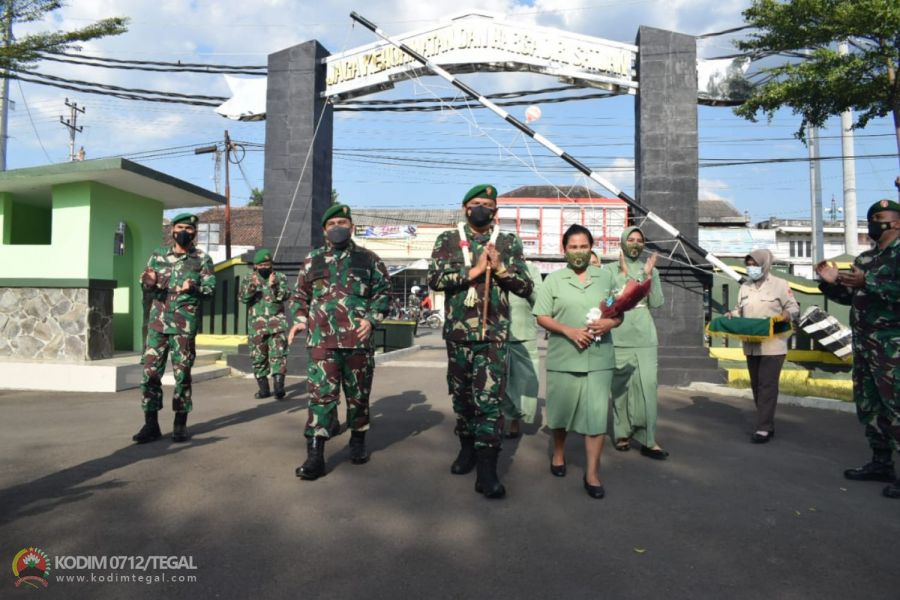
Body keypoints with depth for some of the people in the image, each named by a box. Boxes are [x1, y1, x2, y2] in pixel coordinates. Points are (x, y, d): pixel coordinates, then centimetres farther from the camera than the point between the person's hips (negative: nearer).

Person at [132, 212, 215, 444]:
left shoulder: (202, 259, 3)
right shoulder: (158, 255, 11)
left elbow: (210, 288, -3)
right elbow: (147, 288, 15)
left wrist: (194, 288, -23)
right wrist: (148, 283, -9)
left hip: (184, 325, -3)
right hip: (157, 323, 3)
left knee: (182, 374, 3)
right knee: (150, 372, 1)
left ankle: (180, 424, 13)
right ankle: (151, 424, 11)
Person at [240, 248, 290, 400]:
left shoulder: (280, 277, 6)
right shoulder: (248, 280, 9)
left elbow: (286, 294, -8)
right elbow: (243, 298, -5)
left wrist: (274, 286, -25)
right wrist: (251, 288, -23)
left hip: (277, 323, -2)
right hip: (257, 325, 2)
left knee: (278, 355, -11)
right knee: (258, 358, 7)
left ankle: (279, 387, -14)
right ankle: (263, 389, 18)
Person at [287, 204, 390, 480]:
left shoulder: (368, 259, 9)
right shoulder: (312, 260, 14)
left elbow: (383, 292, 6)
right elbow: (300, 295, 19)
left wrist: (372, 319, -9)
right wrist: (299, 319, 1)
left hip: (358, 339, 0)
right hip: (322, 339, 0)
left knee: (358, 394, 10)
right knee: (320, 394, -5)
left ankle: (358, 441, 30)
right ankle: (315, 455, -2)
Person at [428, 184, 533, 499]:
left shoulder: (509, 243, 6)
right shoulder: (447, 240, 5)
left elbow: (526, 286, 3)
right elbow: (434, 279, -9)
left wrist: (500, 267, -13)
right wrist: (474, 270, -15)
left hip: (493, 334, -1)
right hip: (457, 332, 2)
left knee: (489, 399, -8)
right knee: (462, 396, 14)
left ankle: (486, 470, -5)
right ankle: (467, 448, 34)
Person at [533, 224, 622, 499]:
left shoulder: (606, 277, 9)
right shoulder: (553, 280, 3)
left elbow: (619, 314, 12)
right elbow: (542, 317, -2)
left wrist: (610, 323, -11)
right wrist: (569, 331, -17)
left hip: (599, 358, 1)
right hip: (563, 358, -1)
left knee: (596, 414, -2)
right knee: (561, 410, 12)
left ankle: (592, 473, 8)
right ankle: (558, 452, 38)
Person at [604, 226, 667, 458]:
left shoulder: (651, 270, 12)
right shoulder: (610, 270, 6)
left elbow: (656, 303, 2)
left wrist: (649, 276, -8)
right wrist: (624, 273, -10)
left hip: (645, 337, 2)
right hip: (618, 337, -1)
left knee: (647, 386, -5)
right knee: (621, 387, 2)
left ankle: (647, 440, 0)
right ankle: (622, 433, 15)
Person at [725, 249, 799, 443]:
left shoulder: (779, 284, -1)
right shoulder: (745, 287, 15)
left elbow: (793, 306, -1)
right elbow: (740, 310, 19)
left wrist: (788, 314, -22)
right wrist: (731, 315, -1)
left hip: (773, 345, -6)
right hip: (751, 345, 6)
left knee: (767, 386, -9)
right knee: (757, 386, 10)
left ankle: (764, 429, -7)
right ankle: (767, 424, 21)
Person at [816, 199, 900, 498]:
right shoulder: (865, 258, 17)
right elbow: (850, 296, 20)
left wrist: (867, 283, -26)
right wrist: (832, 282, 4)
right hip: (863, 343, 9)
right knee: (868, 404, 13)